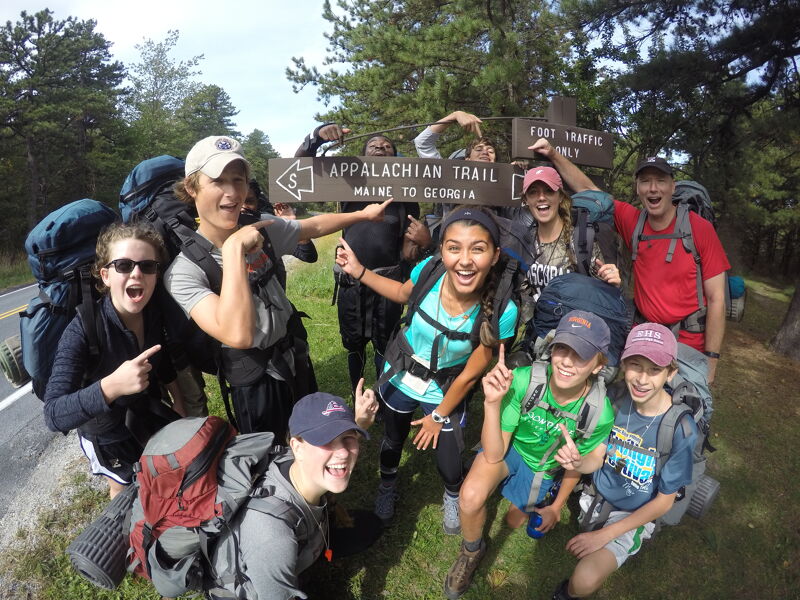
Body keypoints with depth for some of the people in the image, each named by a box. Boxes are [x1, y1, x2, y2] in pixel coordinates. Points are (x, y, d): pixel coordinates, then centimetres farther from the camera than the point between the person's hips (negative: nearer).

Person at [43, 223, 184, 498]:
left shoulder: (156, 315, -18)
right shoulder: (82, 330, -33)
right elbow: (54, 415, -38)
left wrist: (182, 412, 2)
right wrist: (111, 386, -53)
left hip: (148, 416, 4)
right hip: (107, 434, -4)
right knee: (126, 490, 21)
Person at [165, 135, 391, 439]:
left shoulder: (263, 229, -7)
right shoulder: (184, 270, -23)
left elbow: (315, 226, 11)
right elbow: (239, 335, -38)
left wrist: (363, 214, 19)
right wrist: (234, 248, -37)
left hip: (296, 360, 6)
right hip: (256, 384, -6)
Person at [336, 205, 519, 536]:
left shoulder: (502, 312, -31)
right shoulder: (429, 269, -28)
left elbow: (470, 374, -17)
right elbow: (403, 293, -1)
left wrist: (440, 416, -4)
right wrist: (358, 271, -10)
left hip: (445, 391, -2)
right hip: (400, 376, 2)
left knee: (449, 463, 10)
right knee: (393, 440, 25)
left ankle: (453, 497, 50)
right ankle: (387, 486, 60)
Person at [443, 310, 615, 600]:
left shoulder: (600, 413, -28)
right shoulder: (522, 380, -35)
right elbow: (493, 455, -30)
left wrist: (557, 507, 6)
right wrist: (492, 402, -46)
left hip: (544, 469, 2)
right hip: (507, 448, -2)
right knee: (471, 496, -29)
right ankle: (472, 551, 5)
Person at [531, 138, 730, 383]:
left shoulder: (700, 228, -12)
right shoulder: (632, 221, -4)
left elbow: (716, 299, -11)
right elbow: (587, 189, 3)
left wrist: (711, 360, -13)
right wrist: (553, 154, -6)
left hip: (688, 343, -2)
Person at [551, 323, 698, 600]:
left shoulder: (681, 429, -25)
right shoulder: (617, 400, -15)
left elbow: (663, 502, -15)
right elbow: (598, 458, -5)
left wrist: (604, 535, -17)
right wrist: (577, 462, -31)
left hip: (634, 515, -4)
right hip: (597, 494, 5)